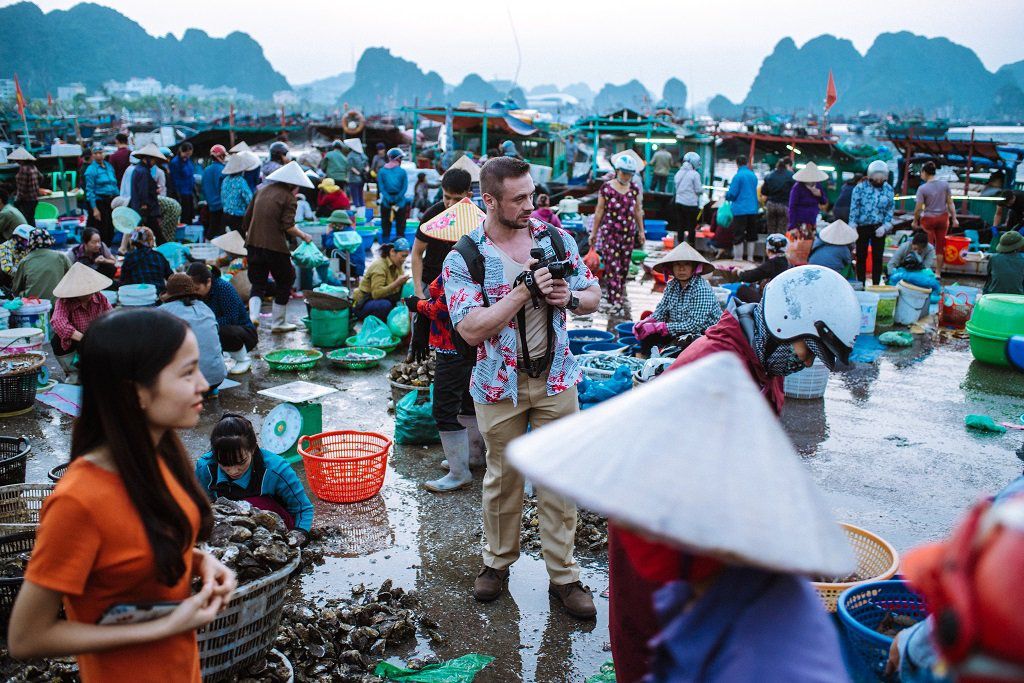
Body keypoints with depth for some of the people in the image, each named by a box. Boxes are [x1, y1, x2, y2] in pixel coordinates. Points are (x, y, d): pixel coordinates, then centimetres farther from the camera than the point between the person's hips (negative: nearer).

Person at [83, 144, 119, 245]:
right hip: (100, 202, -6)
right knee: (101, 231, -6)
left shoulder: (109, 166, 13)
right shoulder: (91, 169, -6)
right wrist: (94, 209, -16)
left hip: (112, 201, 6)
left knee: (111, 229, 8)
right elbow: (90, 190, -10)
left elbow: (115, 184, 19)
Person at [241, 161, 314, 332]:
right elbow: (288, 227, -15)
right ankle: (278, 322, 14)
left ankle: (252, 316, -9)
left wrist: (247, 232, 28)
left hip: (253, 243, 6)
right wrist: (304, 236, -1)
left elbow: (247, 217, 15)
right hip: (275, 246, -6)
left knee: (258, 282, 14)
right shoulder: (288, 198, -7)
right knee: (285, 281, 11)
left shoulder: (262, 190, 12)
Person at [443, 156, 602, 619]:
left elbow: (593, 296, 9)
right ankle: (498, 561, 33)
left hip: (556, 380, 2)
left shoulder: (557, 239, 1)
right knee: (503, 477, 13)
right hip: (500, 385, -2)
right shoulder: (463, 259, -9)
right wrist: (526, 289, -24)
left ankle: (563, 575, 18)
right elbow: (471, 330, -19)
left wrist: (569, 297, -15)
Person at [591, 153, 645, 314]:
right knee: (613, 266, -9)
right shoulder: (606, 188, -4)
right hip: (610, 232, -4)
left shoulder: (634, 189, 7)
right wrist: (594, 232, 2)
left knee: (624, 266, 6)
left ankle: (614, 293, 21)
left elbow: (638, 211, 15)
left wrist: (641, 231, 16)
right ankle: (616, 300, -12)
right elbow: (599, 211, 0)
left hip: (629, 232, 4)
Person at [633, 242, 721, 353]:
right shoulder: (672, 285, 2)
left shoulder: (702, 289, -19)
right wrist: (644, 323, -18)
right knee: (647, 337, -10)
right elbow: (660, 312, 5)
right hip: (677, 334, 6)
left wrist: (657, 327, -24)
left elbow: (694, 325, -24)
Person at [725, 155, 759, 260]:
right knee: (751, 236, 14)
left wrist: (726, 196, 9)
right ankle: (750, 259, 19)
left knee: (738, 236, -1)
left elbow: (732, 194, -11)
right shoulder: (753, 176, 8)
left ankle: (738, 259, -1)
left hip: (740, 210, -6)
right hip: (753, 209, 6)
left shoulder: (738, 176, -11)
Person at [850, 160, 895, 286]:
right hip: (862, 227, -1)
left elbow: (890, 209, 4)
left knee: (878, 258, 4)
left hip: (879, 228, 1)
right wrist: (853, 227, -10)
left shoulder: (888, 189, 2)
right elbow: (854, 208, -5)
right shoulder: (860, 188, -6)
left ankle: (876, 285, 13)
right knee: (861, 257, 6)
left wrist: (885, 226, -8)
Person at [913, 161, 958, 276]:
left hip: (928, 219, -3)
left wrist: (915, 221, 1)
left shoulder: (922, 188, -16)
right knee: (940, 246, 13)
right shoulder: (945, 184, -6)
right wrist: (954, 218, 5)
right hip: (943, 217, 3)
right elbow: (950, 203, -2)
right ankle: (938, 272, 21)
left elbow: (918, 208, -14)